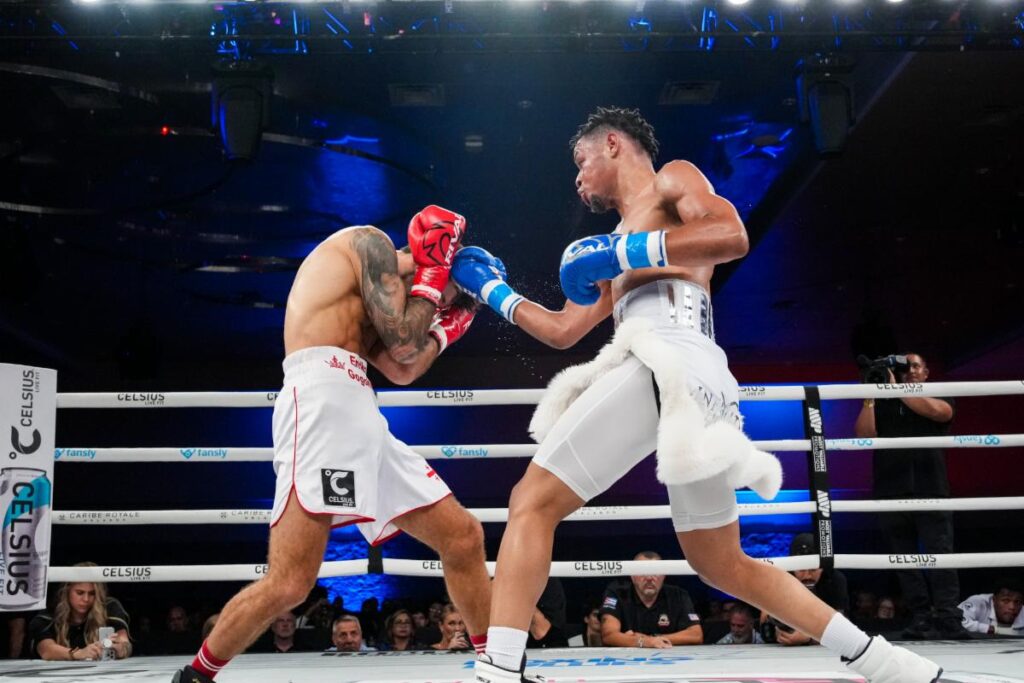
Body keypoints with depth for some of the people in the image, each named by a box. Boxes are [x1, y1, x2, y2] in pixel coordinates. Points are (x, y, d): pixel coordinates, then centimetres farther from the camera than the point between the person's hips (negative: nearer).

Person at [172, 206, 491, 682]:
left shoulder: (368, 295, 30)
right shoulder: (368, 241, 5)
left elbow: (403, 369, 25)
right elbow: (404, 342, -4)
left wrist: (449, 322, 31)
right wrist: (434, 271, 8)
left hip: (363, 422, 10)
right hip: (322, 403, -10)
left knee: (464, 537, 7)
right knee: (289, 584, -15)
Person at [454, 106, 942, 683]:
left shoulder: (673, 178, 14)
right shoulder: (620, 251, 36)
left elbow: (731, 236, -8)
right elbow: (563, 331, 36)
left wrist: (621, 251, -8)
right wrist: (494, 292, 40)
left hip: (671, 359, -9)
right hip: (699, 382, 9)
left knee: (532, 503, -8)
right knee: (724, 566, 14)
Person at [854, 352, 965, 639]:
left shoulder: (939, 397, 15)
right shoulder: (882, 404, 19)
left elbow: (939, 412, -10)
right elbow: (864, 435, 4)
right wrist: (869, 396, -1)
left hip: (930, 489, -2)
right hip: (891, 492, 2)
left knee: (939, 555, -9)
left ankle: (948, 620, -11)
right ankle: (921, 620, 3)